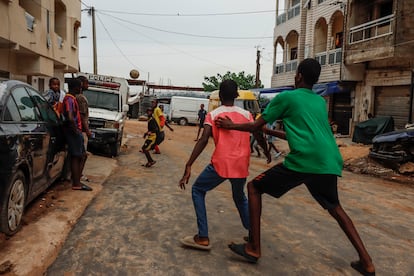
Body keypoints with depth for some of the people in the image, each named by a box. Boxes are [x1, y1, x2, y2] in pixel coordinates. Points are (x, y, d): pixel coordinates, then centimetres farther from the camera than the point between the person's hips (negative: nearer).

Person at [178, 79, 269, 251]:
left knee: (197, 190, 16)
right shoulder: (246, 114, 11)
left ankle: (203, 238, 8)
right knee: (240, 197, 30)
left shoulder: (213, 115, 3)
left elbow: (203, 140, -10)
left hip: (221, 164, -4)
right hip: (242, 165, 4)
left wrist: (188, 166, -14)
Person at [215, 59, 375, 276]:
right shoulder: (321, 101, 25)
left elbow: (256, 126, 11)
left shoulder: (286, 97, 7)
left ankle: (254, 248, 10)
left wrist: (231, 125, 28)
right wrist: (270, 132, 42)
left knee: (254, 188, 10)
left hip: (303, 161, -7)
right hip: (330, 163, 7)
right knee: (335, 208, 30)